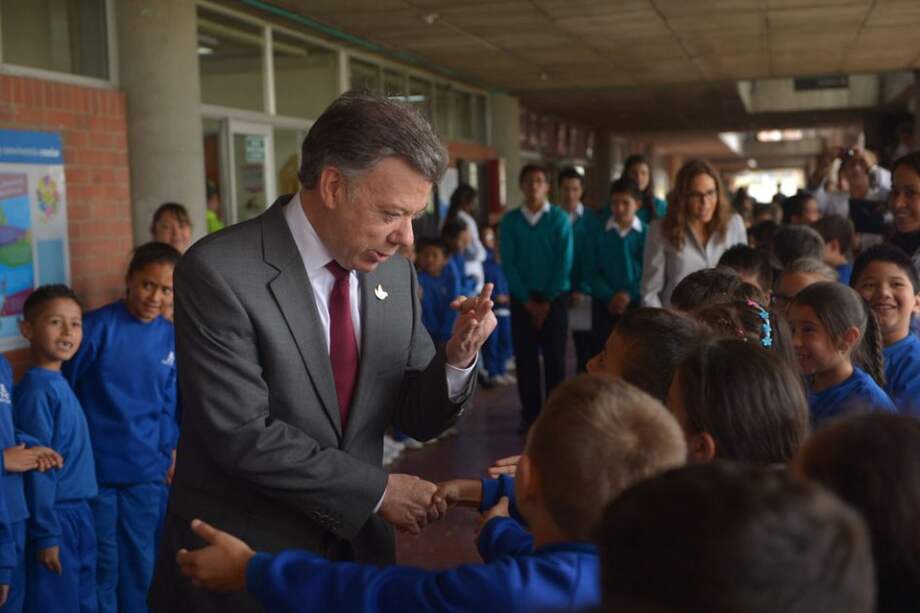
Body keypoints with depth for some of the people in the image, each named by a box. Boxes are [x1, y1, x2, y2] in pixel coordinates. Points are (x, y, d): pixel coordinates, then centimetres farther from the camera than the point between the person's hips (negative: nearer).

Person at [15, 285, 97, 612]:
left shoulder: (60, 383, 8)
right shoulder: (37, 390, -18)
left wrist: (79, 514, 14)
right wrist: (45, 534, -17)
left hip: (78, 512, 9)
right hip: (55, 516, -9)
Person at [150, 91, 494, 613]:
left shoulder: (395, 274, 0)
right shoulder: (219, 273, -18)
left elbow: (417, 419, 4)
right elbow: (243, 434, -21)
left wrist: (458, 358, -15)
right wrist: (377, 490, -16)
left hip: (356, 548, 5)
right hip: (238, 563, -5)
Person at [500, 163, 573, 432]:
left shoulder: (559, 218, -2)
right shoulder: (510, 220, 2)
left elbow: (565, 262, -5)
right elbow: (508, 263, -2)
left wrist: (548, 300, -9)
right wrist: (526, 299, -8)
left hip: (554, 298, -1)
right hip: (522, 299, 1)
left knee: (555, 358, 3)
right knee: (525, 359, 3)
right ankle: (530, 415, 11)